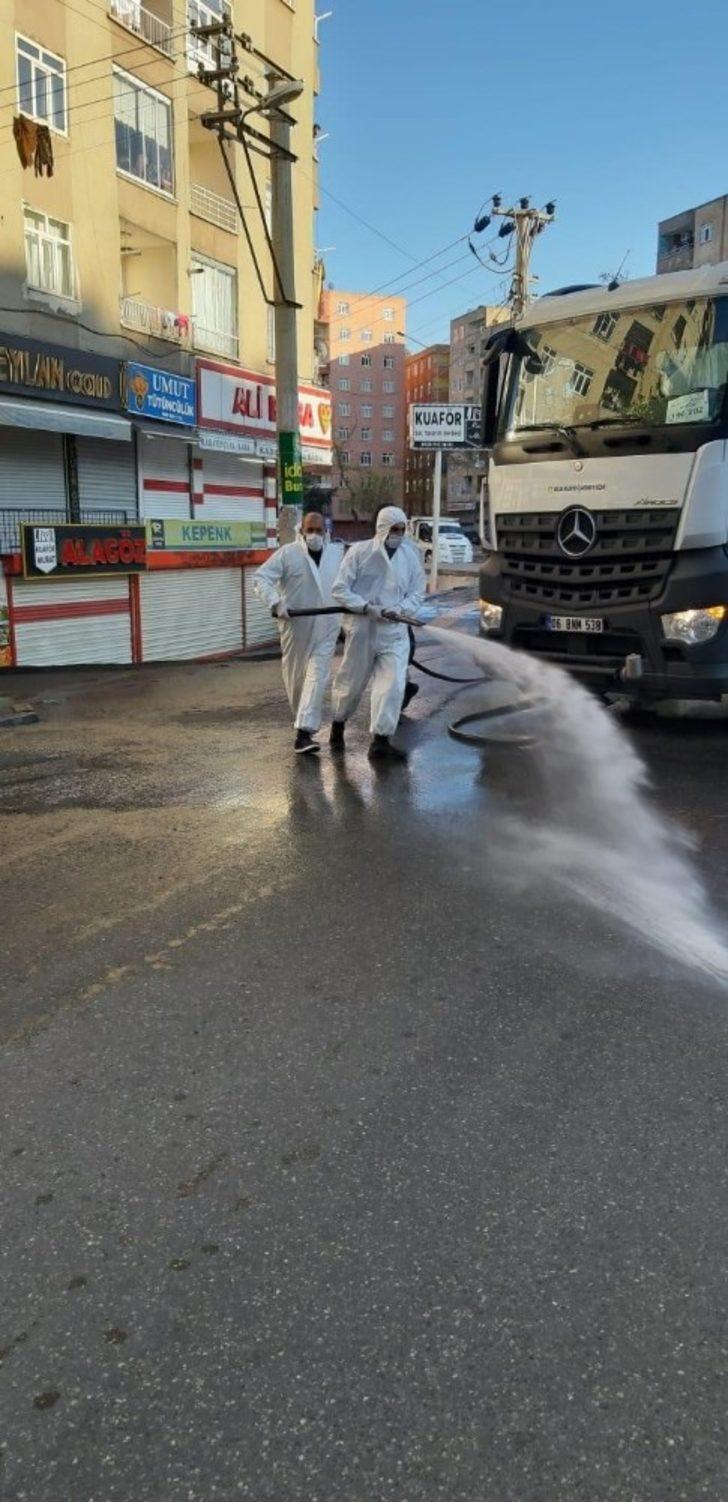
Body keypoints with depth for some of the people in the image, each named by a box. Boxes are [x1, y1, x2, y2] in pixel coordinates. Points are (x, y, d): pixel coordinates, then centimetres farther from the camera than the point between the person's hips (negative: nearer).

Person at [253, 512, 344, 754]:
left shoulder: (337, 553, 7)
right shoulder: (287, 553, -5)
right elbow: (261, 578, -10)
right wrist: (275, 603, -23)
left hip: (326, 628, 1)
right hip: (296, 626, -1)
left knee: (317, 677, -10)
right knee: (295, 675, 11)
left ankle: (304, 732, -13)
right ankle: (304, 721, 35)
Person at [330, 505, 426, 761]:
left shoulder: (411, 556, 3)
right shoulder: (359, 551, -6)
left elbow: (417, 593, 8)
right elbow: (339, 590, -6)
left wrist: (400, 609, -13)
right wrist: (367, 608, -18)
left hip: (394, 630, 2)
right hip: (362, 628, -2)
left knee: (393, 683, -10)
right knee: (351, 681, 12)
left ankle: (381, 740, -4)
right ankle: (338, 725, 38)